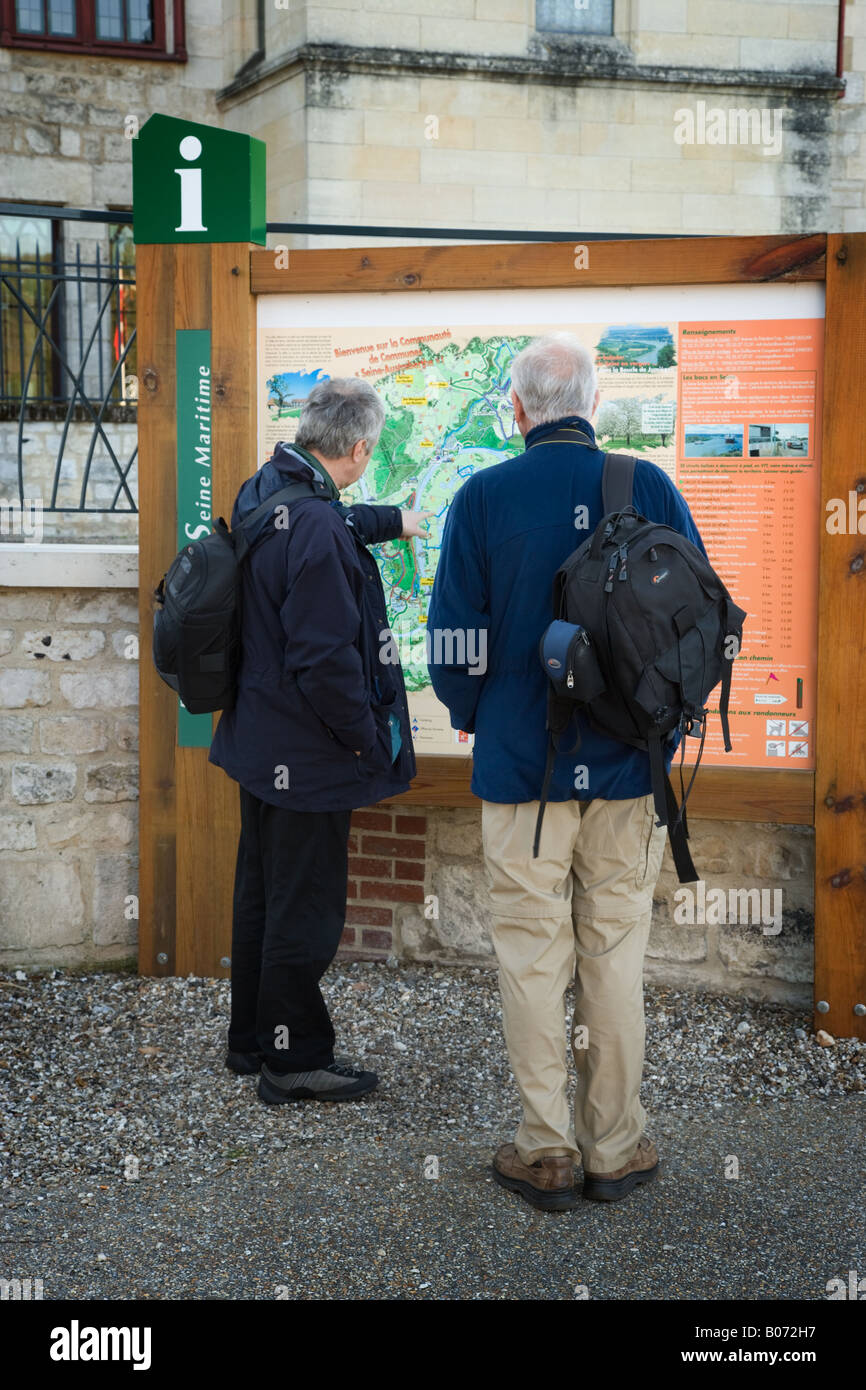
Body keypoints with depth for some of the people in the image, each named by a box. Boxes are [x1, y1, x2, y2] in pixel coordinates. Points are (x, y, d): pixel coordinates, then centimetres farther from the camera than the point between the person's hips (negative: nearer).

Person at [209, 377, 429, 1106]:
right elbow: (327, 661, -29)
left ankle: (253, 1039, 35)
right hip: (307, 756, -10)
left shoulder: (266, 492, 4)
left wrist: (394, 520, 44)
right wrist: (365, 737, -14)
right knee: (306, 908, 3)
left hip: (260, 740, 10)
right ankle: (295, 1059, 16)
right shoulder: (317, 532, -27)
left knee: (261, 893, 21)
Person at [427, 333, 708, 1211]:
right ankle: (614, 1148, 19)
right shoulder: (652, 488, -1)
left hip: (521, 762, -2)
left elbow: (454, 643, -5)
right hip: (628, 767, 2)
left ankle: (547, 1149, 14)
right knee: (615, 956, 11)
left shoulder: (483, 497, -6)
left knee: (532, 957, 8)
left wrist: (470, 715, 15)